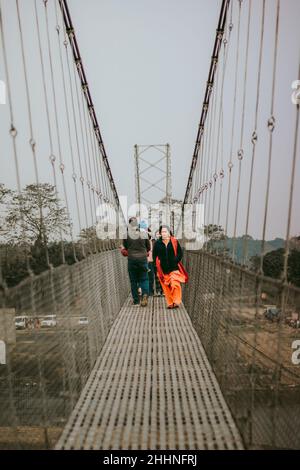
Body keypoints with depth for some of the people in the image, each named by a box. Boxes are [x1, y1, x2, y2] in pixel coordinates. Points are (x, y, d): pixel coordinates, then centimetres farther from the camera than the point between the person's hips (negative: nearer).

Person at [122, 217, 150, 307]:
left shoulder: (126, 234, -7)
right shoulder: (144, 233, -4)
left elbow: (125, 246, 7)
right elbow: (148, 247, 6)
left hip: (131, 259, 0)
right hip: (143, 258, 1)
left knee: (133, 280, 10)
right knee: (144, 278, 13)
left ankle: (136, 300, 15)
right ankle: (145, 294, -9)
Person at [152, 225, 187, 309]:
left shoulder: (174, 242, 0)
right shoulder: (157, 243, 3)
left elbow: (180, 253, 5)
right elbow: (154, 255, 10)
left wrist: (176, 261, -7)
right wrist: (157, 264, 1)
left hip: (174, 268, -1)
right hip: (163, 269, 2)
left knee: (175, 284, -10)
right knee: (166, 287, 6)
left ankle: (176, 302, 6)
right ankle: (170, 303, 18)